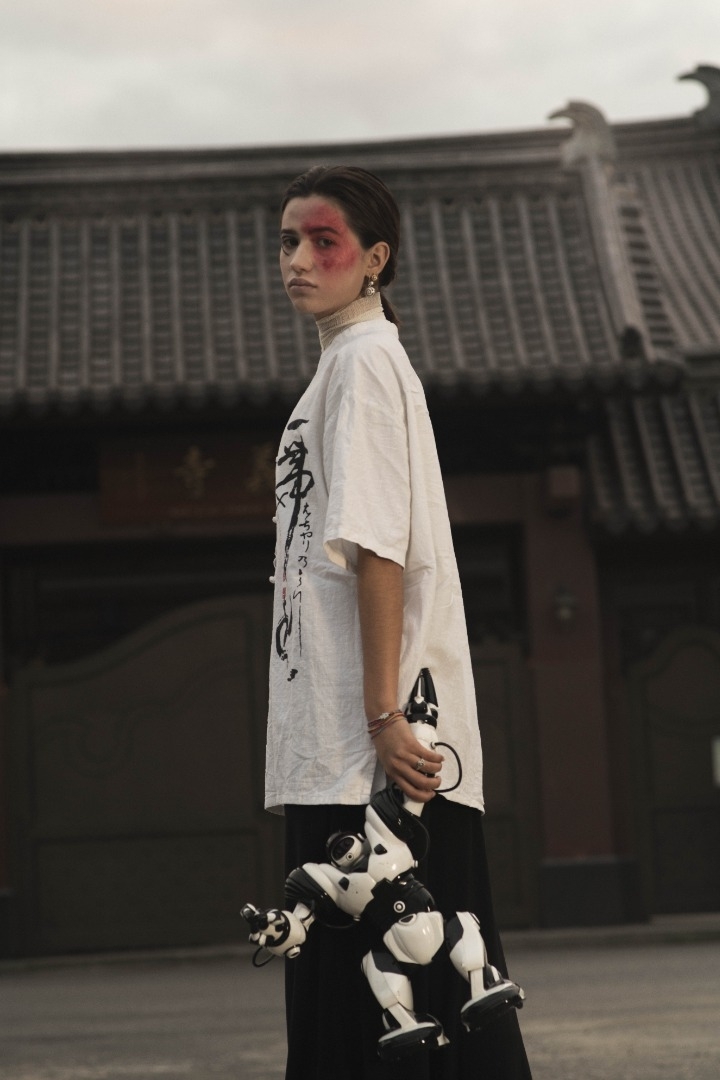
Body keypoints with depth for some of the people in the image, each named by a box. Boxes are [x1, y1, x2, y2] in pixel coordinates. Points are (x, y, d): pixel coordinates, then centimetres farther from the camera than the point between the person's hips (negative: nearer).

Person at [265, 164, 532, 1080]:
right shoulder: (347, 362, 23)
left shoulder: (364, 357, -6)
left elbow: (376, 548, -15)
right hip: (339, 759, 10)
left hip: (375, 756, -10)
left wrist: (383, 715, -21)